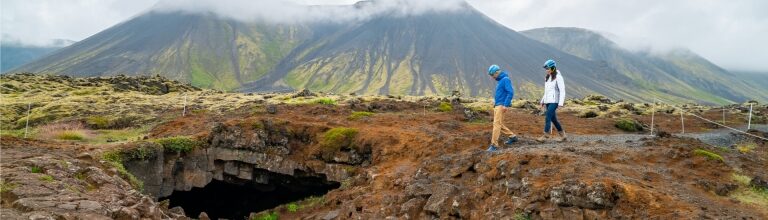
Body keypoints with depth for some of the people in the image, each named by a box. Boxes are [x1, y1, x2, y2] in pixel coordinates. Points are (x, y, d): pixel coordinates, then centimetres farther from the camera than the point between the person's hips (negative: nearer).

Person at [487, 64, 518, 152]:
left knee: (497, 124, -13)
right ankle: (513, 136, 28)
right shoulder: (499, 80, 17)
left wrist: (506, 105, -21)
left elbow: (510, 92, -19)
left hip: (501, 105, -10)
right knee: (499, 124, 14)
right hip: (497, 105, 10)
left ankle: (494, 145, -13)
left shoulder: (505, 79, -11)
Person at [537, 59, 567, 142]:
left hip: (554, 101, -8)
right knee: (553, 118, 10)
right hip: (548, 101, 8)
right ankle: (563, 135, 20)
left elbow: (562, 91, -13)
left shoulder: (558, 77, -9)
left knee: (547, 117, -13)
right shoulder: (547, 77, 15)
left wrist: (561, 103, -19)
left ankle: (545, 136, -11)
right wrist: (543, 101, 19)